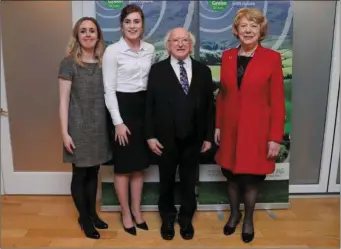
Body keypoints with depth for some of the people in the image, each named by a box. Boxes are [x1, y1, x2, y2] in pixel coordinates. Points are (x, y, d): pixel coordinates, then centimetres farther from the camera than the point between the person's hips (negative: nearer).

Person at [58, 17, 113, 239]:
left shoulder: (103, 62, 6)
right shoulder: (69, 63, -6)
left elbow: (107, 95, 8)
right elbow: (64, 101, -8)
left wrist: (113, 124, 3)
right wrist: (65, 133, -12)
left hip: (100, 127, 4)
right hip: (79, 128, -4)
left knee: (94, 173, 14)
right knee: (80, 174, 7)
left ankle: (92, 213, 31)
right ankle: (84, 218, 25)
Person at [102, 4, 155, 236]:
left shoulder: (150, 49, 5)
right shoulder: (112, 51, -9)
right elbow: (109, 89, -10)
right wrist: (118, 122, -14)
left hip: (144, 107, 5)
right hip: (122, 107, -5)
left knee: (140, 164, 13)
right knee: (123, 166, 6)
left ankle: (137, 210, 29)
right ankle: (126, 213, 23)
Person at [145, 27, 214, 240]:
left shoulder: (203, 71, 4)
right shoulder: (157, 70, -1)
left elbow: (209, 105, 3)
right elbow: (149, 105, -4)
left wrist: (208, 136, 0)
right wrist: (150, 136, -9)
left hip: (193, 138, 2)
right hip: (166, 138, -1)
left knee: (189, 181, 14)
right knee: (167, 180, 14)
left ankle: (186, 218, 34)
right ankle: (168, 218, 35)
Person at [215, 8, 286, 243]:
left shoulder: (272, 58, -8)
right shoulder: (227, 56, 4)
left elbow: (277, 101, -8)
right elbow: (222, 94, 9)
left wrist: (276, 137, -10)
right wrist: (217, 125, 7)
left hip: (257, 129, -3)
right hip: (230, 128, 3)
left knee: (252, 177, 9)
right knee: (231, 174, 14)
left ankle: (248, 219, 34)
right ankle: (234, 213, 39)